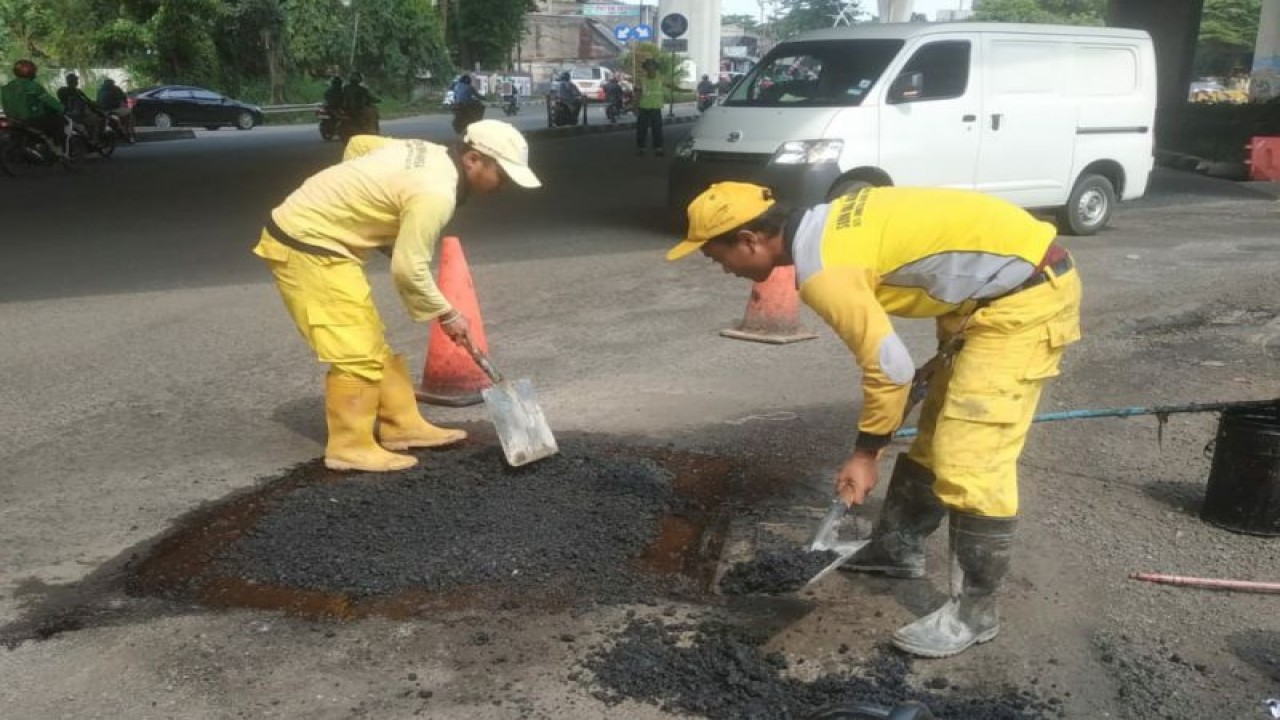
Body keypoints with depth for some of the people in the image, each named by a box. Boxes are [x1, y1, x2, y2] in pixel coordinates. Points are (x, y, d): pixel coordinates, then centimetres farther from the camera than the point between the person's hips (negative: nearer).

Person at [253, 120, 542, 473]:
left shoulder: (429, 153, 6)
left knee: (370, 342, 14)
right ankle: (350, 447, 1)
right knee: (356, 352, -9)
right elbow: (408, 269, -21)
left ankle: (402, 425, 22)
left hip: (307, 229, 10)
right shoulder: (435, 193, -23)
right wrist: (446, 315, -7)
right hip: (306, 246, -10)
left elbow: (359, 143, 20)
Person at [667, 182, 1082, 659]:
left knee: (969, 460, -9)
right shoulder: (824, 228, 7)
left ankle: (973, 612, 4)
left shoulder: (820, 268, -22)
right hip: (1006, 282, 10)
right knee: (937, 432, 19)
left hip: (1027, 293, -10)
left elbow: (890, 367, -20)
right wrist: (950, 348, 20)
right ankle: (898, 547, 33)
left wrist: (866, 452, -7)